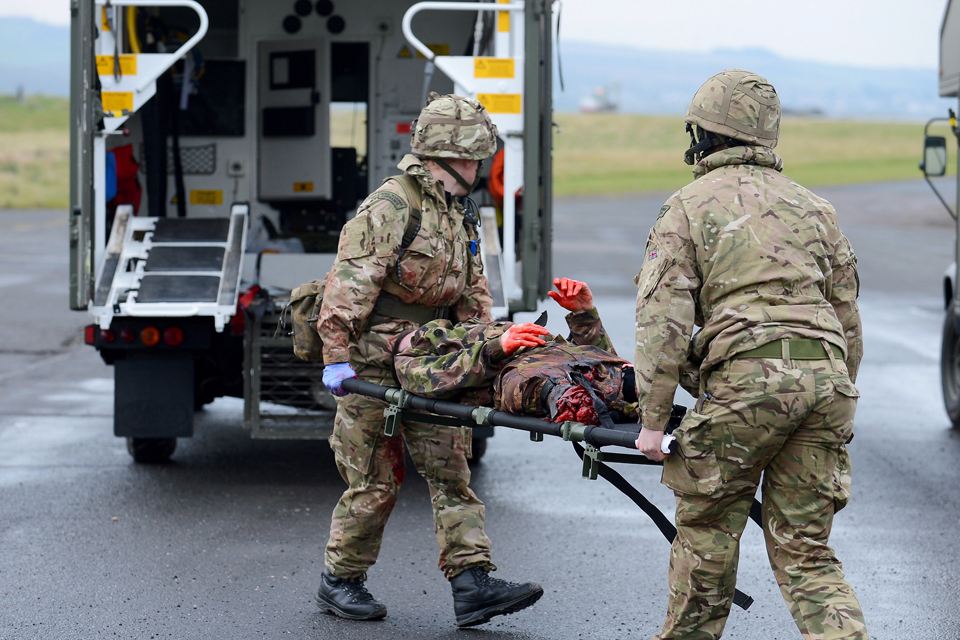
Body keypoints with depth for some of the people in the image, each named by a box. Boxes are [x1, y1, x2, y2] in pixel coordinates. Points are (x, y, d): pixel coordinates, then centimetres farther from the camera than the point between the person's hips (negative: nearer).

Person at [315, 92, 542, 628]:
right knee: (375, 481, 0)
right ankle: (341, 581, 15)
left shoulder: (456, 215, 15)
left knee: (451, 469, 0)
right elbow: (350, 284, -18)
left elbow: (471, 294, 23)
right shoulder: (391, 206, -13)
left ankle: (472, 583, -3)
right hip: (374, 365, -8)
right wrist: (337, 356, -22)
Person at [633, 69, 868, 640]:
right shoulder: (812, 206, 21)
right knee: (804, 546, 9)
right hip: (826, 377, 5)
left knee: (709, 526, 13)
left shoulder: (689, 207, 6)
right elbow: (847, 316, 22)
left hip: (748, 379, -5)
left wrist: (654, 419, -2)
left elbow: (664, 319, -3)